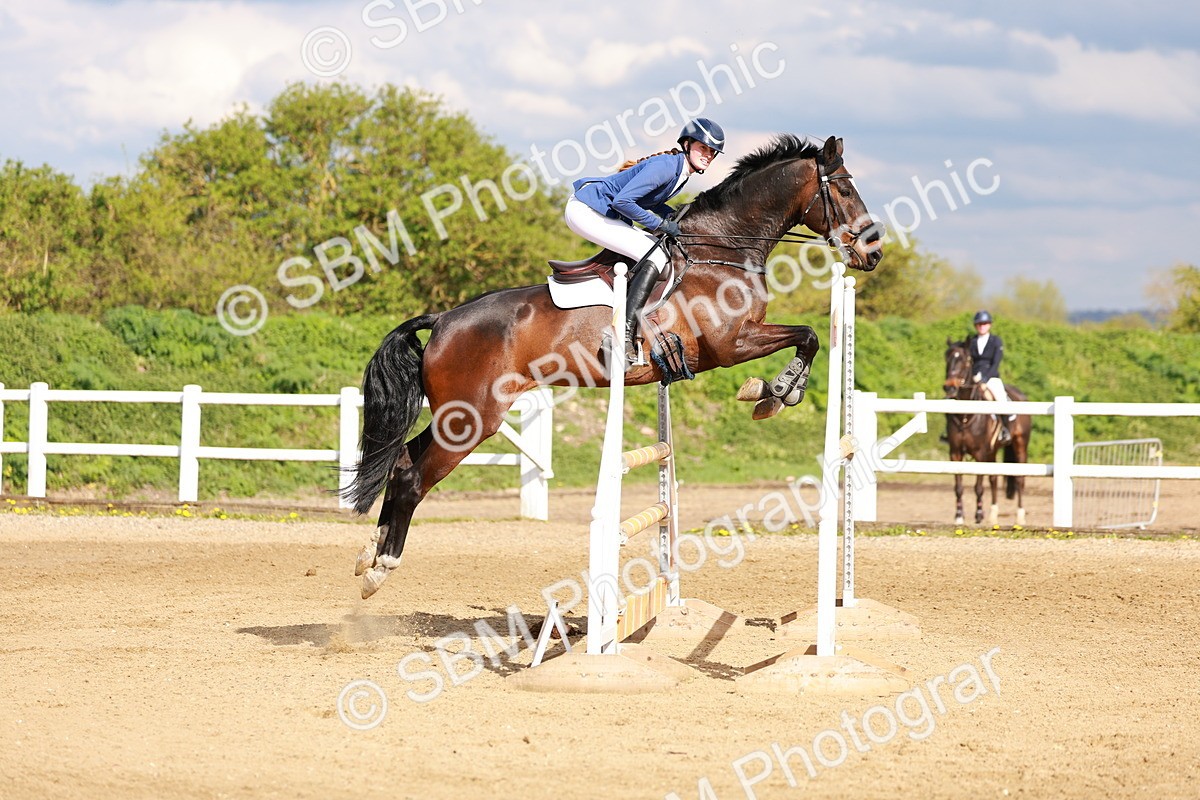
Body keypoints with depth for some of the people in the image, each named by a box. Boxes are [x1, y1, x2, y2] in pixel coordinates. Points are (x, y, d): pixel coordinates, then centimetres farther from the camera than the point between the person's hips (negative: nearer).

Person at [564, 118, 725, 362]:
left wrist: (679, 219, 8)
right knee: (656, 257, -18)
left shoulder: (680, 173, 10)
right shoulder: (665, 167, -20)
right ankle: (625, 337, -24)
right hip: (585, 211, -11)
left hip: (600, 213, 11)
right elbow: (622, 201, -27)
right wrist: (659, 224, -18)